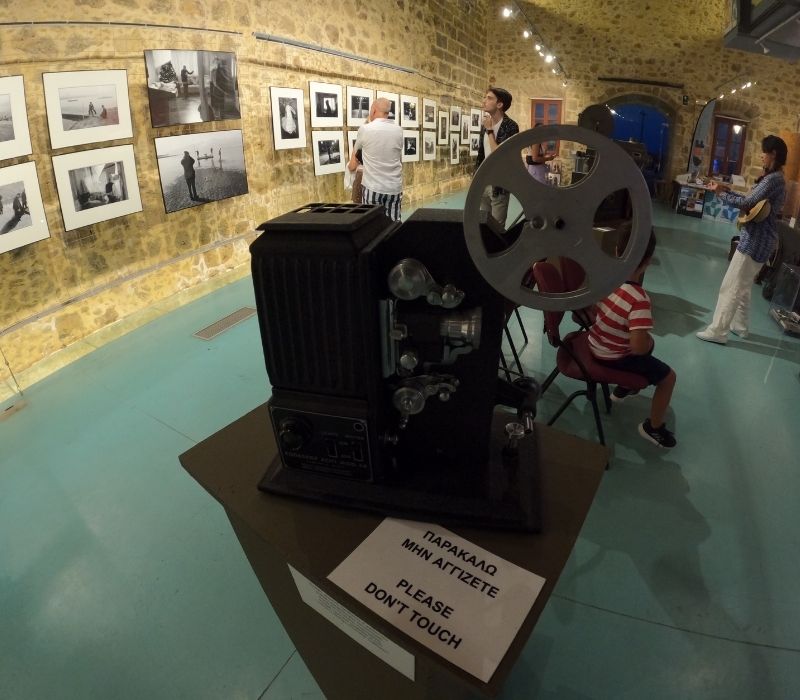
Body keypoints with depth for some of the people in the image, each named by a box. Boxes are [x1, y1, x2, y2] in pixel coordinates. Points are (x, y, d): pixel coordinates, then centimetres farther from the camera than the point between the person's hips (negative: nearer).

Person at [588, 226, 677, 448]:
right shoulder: (638, 299, -34)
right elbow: (639, 347, -36)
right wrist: (650, 341, -13)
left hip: (594, 344, 8)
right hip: (613, 358, -7)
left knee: (647, 346, 33)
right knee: (668, 376, 11)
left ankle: (623, 388, 50)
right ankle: (653, 427, 28)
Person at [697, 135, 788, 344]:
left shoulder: (773, 180, -18)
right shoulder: (775, 178, 15)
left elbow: (746, 203, -21)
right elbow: (751, 200, 14)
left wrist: (721, 194, -8)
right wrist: (727, 190, 8)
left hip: (755, 240, -10)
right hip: (759, 239, 10)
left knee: (730, 287, -7)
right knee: (742, 287, 19)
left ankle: (717, 332, -3)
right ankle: (740, 326, 30)